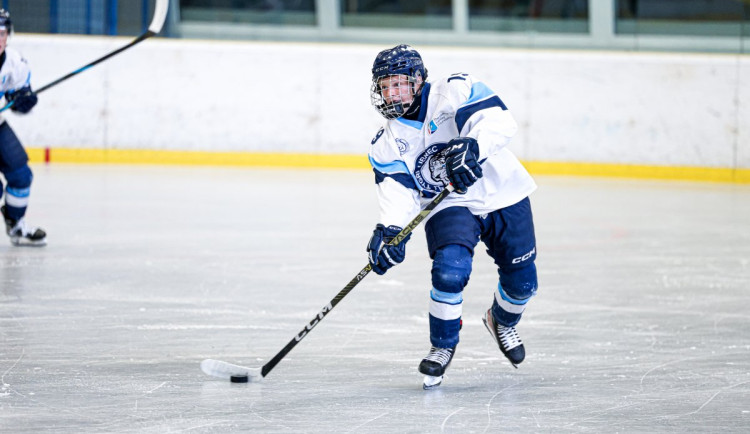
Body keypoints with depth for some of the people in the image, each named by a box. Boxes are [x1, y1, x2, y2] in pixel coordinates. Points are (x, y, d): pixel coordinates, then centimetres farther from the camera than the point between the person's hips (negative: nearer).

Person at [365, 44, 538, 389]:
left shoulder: (453, 93, -16)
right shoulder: (386, 144, -2)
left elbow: (498, 121, -29)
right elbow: (398, 193, -9)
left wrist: (471, 148, -46)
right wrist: (389, 231, -27)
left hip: (502, 192, -1)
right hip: (448, 206, 1)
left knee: (522, 282, 5)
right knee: (450, 269, -26)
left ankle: (501, 322, 41)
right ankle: (442, 347, -4)